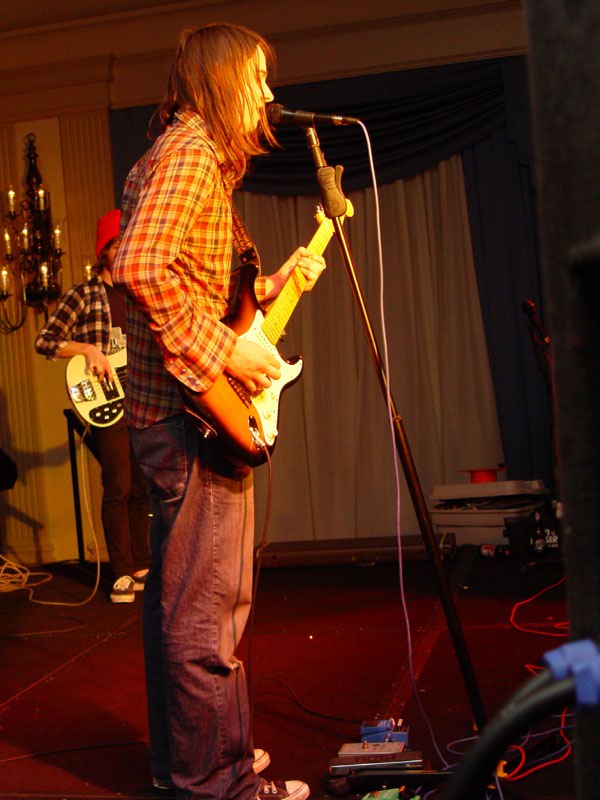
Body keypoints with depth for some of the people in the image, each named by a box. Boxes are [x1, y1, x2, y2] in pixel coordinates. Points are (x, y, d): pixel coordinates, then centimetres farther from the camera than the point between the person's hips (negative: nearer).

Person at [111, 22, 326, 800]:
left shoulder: (186, 153, 21)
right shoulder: (192, 150, -12)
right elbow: (141, 268, -27)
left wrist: (273, 284, 16)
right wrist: (226, 351, -22)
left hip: (167, 411, 11)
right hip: (194, 413, -11)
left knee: (175, 593, 17)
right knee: (210, 605, -3)